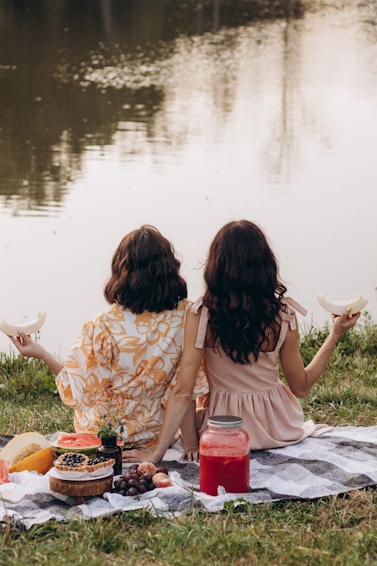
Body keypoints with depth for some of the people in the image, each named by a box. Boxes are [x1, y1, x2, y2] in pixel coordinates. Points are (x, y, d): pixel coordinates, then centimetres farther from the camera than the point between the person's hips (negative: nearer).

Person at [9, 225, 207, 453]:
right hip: (158, 432, 3)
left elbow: (79, 391, -13)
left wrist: (41, 354, -3)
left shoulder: (104, 327, -24)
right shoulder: (185, 317, -18)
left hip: (104, 434, -3)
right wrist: (190, 443, -7)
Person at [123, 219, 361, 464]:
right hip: (276, 428, 1)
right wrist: (336, 334, 2)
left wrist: (157, 453, -15)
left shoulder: (202, 314, -20)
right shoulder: (282, 315, -16)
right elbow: (301, 387, -5)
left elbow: (182, 393, -20)